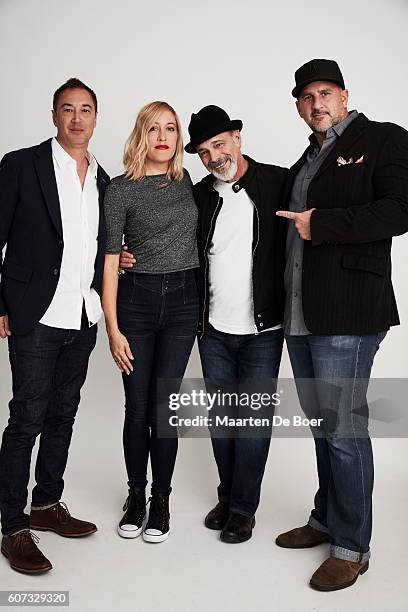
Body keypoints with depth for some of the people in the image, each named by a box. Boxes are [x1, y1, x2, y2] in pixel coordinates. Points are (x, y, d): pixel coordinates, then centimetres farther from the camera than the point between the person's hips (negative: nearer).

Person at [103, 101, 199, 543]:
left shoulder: (187, 182, 9)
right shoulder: (120, 189, -2)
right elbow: (110, 260, -4)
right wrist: (113, 329, -8)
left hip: (182, 300, 2)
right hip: (135, 299, -1)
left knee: (163, 406, 3)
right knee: (137, 407, 6)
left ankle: (161, 499, 20)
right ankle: (135, 495, 26)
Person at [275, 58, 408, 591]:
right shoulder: (305, 164, 22)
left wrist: (321, 224, -16)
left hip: (347, 314, -7)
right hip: (301, 316, 8)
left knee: (344, 427, -4)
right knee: (322, 424, 16)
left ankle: (352, 547, 12)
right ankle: (327, 521, 31)